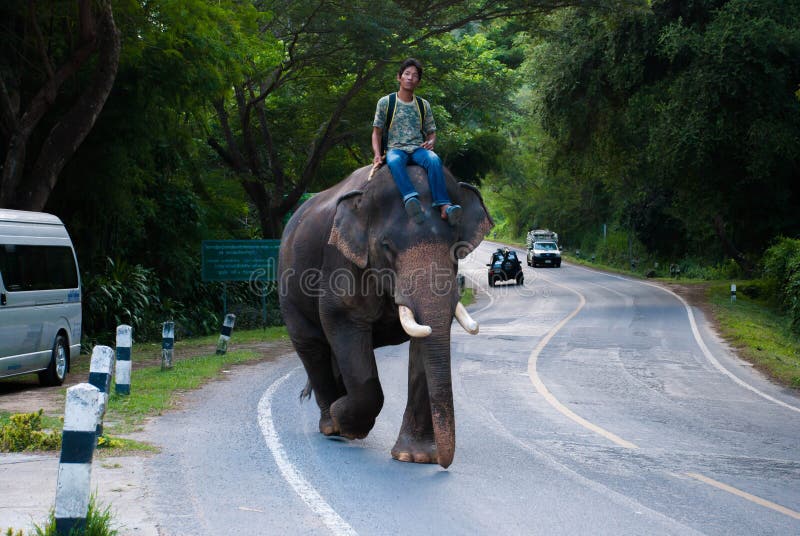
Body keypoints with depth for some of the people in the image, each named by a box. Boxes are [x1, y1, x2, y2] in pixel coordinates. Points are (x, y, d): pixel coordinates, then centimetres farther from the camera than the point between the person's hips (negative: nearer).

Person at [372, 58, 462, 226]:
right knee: (394, 161, -40)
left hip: (418, 149, 2)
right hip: (395, 148, -2)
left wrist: (430, 142, -3)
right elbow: (377, 131, 10)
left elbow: (431, 132, 22)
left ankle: (444, 206, -48)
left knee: (434, 159, -34)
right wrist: (378, 154, -6)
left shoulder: (423, 105, 18)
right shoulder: (385, 102, 11)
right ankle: (411, 198, -63)